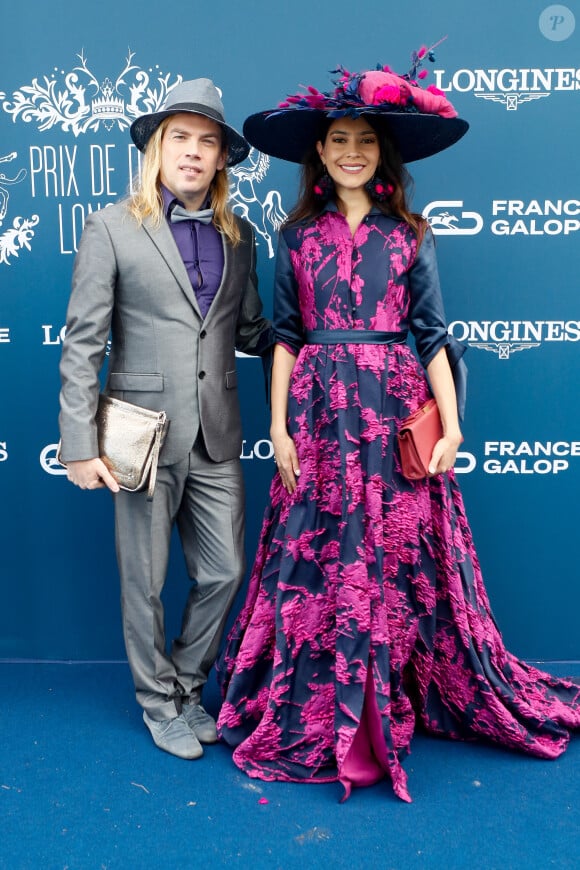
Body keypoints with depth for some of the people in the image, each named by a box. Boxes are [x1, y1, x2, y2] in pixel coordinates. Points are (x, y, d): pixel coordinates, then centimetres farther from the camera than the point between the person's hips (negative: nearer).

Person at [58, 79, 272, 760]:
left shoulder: (238, 236, 10)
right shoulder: (112, 227, -3)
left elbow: (251, 333, 13)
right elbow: (82, 343, -6)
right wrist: (79, 442, -11)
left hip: (216, 436, 4)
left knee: (225, 572, 9)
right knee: (145, 582, 10)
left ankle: (188, 687, 35)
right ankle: (160, 703, 33)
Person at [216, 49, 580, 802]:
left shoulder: (410, 234, 6)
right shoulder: (298, 236, 8)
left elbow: (432, 332, 4)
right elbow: (285, 335, 6)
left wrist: (450, 426, -3)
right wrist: (279, 425, -1)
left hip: (396, 412, 0)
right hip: (320, 412, 1)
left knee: (402, 559, 4)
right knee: (317, 563, 4)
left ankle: (392, 701, 25)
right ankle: (317, 715, 22)